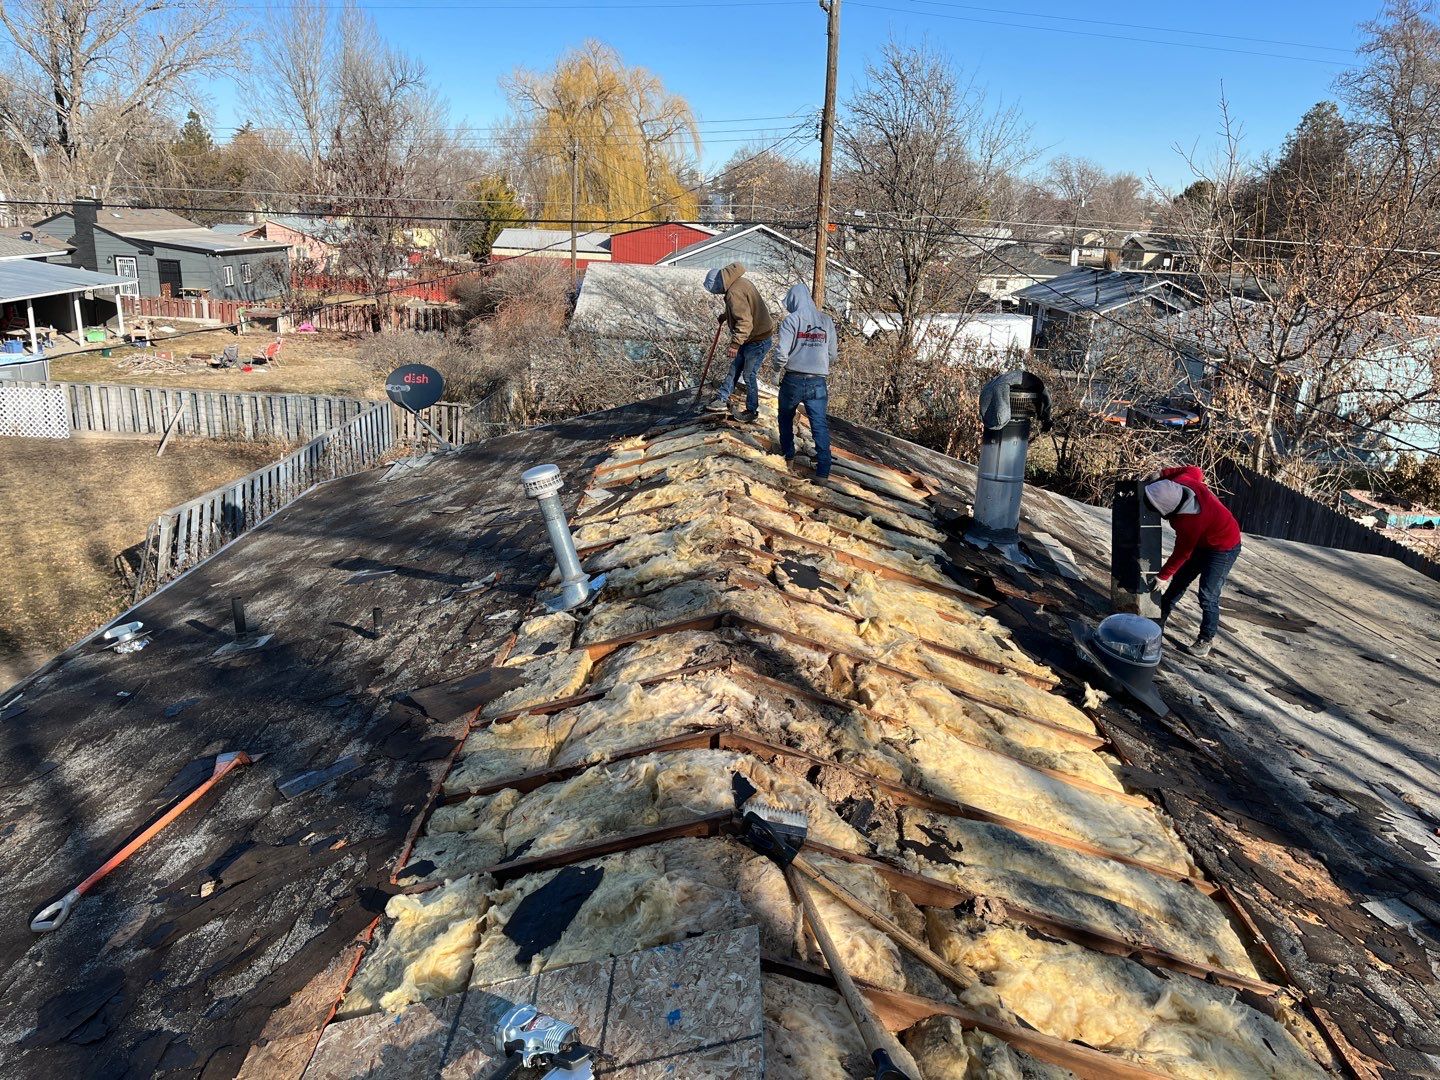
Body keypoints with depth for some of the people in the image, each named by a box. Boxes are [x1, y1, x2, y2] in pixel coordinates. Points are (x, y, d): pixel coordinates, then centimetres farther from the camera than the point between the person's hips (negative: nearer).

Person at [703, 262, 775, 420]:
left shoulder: (734, 293, -27)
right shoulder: (740, 282, 6)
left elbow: (745, 321, -34)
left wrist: (735, 344, -38)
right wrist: (724, 316, 36)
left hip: (758, 340, -10)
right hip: (751, 337, 10)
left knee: (749, 375, 0)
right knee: (734, 369, 15)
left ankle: (752, 410, 14)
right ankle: (722, 400, 23)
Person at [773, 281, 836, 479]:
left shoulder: (791, 320, -7)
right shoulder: (827, 321, 5)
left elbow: (781, 354, -15)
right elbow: (832, 356, 7)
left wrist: (781, 362, 7)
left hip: (793, 381, -2)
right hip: (818, 383, 2)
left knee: (786, 418, 23)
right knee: (820, 425, 2)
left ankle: (788, 457, 34)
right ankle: (823, 471, -5)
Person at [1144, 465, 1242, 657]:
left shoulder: (1189, 523, -41)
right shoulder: (1181, 482, -23)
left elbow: (1181, 553, -25)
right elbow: (1194, 470, 2)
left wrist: (1163, 576, -12)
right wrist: (1163, 474, -5)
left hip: (1223, 549, -10)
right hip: (1203, 542, 10)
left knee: (1208, 596, -7)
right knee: (1179, 580, 17)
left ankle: (1207, 639, 8)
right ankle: (1161, 616, 32)